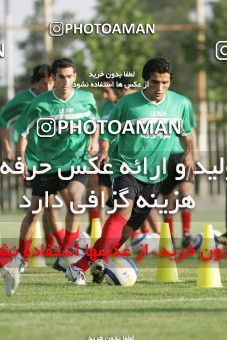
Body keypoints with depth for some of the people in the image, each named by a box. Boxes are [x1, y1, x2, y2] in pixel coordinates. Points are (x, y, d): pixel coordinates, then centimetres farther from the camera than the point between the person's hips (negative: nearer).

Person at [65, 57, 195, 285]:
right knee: (124, 210, -32)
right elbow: (109, 130, 2)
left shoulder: (181, 104, 2)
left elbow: (185, 132, 20)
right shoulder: (128, 103, -7)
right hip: (127, 168, -4)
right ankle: (100, 259, -42)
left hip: (155, 176, 4)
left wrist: (188, 153, 3)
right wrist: (104, 151, -17)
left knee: (126, 231, 1)